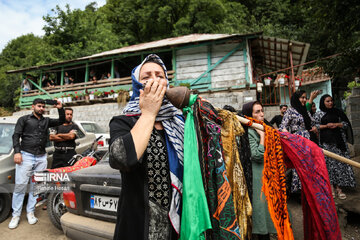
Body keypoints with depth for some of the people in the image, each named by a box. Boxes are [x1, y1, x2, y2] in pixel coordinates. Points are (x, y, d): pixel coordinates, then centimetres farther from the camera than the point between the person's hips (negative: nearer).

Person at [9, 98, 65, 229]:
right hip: (26, 156, -3)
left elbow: (61, 121, 14)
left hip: (41, 158, 3)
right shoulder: (24, 119, 7)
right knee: (20, 185, -4)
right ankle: (16, 215, 7)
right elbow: (16, 135, 1)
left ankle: (30, 212, 16)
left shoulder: (46, 121, 16)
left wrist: (60, 108, 0)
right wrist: (17, 152, -11)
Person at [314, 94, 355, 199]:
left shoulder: (338, 112, 12)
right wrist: (326, 126, -11)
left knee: (340, 162, -1)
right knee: (329, 163, -3)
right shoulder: (318, 114, 5)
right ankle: (331, 188, 6)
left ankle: (338, 188, 7)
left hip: (338, 141, 2)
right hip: (326, 142, -2)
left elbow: (346, 123, 11)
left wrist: (336, 124, -7)